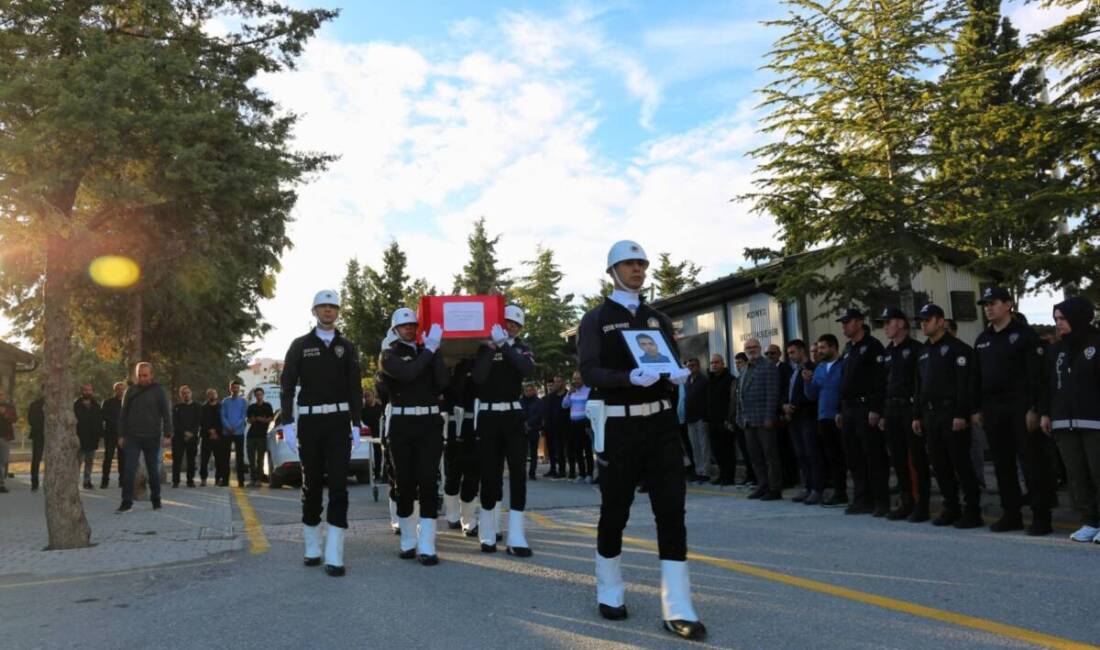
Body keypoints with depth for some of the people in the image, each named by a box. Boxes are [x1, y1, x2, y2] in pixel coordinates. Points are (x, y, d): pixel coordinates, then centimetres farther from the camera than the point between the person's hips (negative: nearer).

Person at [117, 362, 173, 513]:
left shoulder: (159, 391, -1)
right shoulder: (130, 391, 6)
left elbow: (166, 414, -3)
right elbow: (123, 414, 10)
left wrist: (167, 435, -11)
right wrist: (121, 435, 4)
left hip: (152, 438, -1)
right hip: (132, 438, 1)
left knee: (153, 471, 9)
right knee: (129, 470, -7)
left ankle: (156, 500, 21)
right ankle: (127, 502, -4)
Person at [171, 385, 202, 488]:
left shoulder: (197, 406, 9)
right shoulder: (176, 407, 8)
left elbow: (198, 422, 2)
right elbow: (175, 423, -1)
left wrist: (192, 433, -11)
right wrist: (184, 432, -13)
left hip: (192, 437, 1)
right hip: (178, 437, 0)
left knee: (191, 460, 3)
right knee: (177, 459, -4)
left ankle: (190, 481, 8)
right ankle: (175, 481, -1)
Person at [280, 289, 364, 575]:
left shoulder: (347, 347, 8)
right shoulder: (300, 345, 5)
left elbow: (355, 388, 6)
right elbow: (287, 385, 1)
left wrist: (356, 424, -1)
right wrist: (287, 422, -8)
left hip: (339, 422, 0)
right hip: (309, 421, 0)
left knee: (338, 484, -7)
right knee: (311, 483, 8)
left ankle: (334, 556, -7)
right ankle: (312, 548, 21)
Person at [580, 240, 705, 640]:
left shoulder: (658, 319, 15)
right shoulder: (596, 319, 0)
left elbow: (675, 364, 11)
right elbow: (590, 373, -11)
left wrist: (678, 375, -13)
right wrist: (630, 377, -28)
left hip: (661, 423, 3)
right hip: (619, 427, -3)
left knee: (672, 509, -5)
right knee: (614, 511, 8)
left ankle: (677, 609, -1)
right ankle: (610, 593, 28)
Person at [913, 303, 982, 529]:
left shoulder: (956, 348, -6)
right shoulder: (924, 351, 18)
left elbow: (964, 383, -14)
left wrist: (961, 414, -20)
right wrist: (917, 415, 15)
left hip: (951, 414, -8)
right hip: (930, 415, 8)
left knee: (961, 464, -4)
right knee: (939, 466, 9)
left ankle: (972, 511, 2)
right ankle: (951, 509, 18)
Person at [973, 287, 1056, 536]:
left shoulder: (1024, 335, -4)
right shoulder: (982, 340, 15)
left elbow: (1036, 374, -10)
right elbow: (977, 376, 17)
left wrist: (1033, 409, -16)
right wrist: (978, 409, 11)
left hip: (1020, 408, -6)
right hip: (992, 410, 6)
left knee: (1031, 462, -3)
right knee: (1002, 464, 9)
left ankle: (1041, 516, 3)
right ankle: (1011, 513, 17)